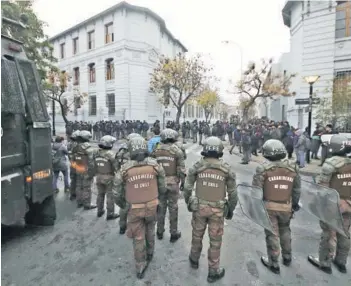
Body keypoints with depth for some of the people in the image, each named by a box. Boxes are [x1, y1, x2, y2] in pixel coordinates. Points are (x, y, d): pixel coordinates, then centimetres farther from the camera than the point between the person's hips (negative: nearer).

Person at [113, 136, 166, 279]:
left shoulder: (124, 169, -14)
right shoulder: (155, 165, -12)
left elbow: (117, 193, -6)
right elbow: (162, 188, -3)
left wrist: (121, 205, 14)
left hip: (134, 209, -1)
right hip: (151, 206, 2)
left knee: (138, 237, 16)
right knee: (150, 230, 28)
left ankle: (140, 267, 30)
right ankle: (149, 253, 48)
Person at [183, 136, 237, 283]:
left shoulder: (197, 166, -10)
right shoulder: (226, 169, -9)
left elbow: (187, 188, -6)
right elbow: (233, 194, -4)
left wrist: (188, 202, 11)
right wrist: (231, 210, 10)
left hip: (199, 207, 1)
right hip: (217, 210, -1)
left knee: (197, 235, 23)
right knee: (215, 241, 15)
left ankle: (194, 260, 46)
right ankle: (213, 272, 31)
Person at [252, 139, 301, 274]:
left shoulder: (263, 168, -15)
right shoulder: (293, 168, -2)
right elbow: (297, 190, 7)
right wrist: (295, 203, 21)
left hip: (269, 206, -4)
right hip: (286, 207, 4)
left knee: (272, 234, 10)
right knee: (285, 231, 26)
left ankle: (274, 264, 25)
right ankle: (287, 257, 44)